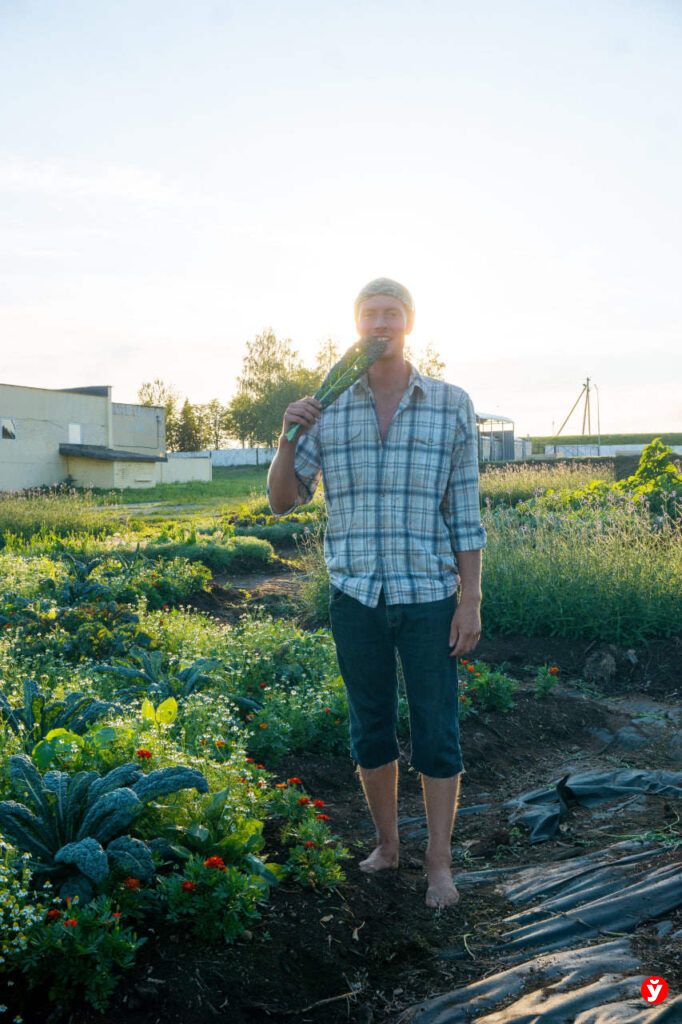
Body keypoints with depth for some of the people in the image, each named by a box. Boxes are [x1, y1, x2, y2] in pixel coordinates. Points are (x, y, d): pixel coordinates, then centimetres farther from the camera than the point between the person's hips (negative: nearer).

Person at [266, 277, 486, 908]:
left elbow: (465, 513, 0)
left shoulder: (452, 405, -1)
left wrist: (471, 600, -4)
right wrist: (288, 438, -13)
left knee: (437, 733, 5)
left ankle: (439, 863, 22)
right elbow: (284, 502, 4)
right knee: (371, 730, 14)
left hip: (429, 597, -1)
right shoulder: (327, 408, 2)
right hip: (355, 596, 2)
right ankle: (387, 844, 33)